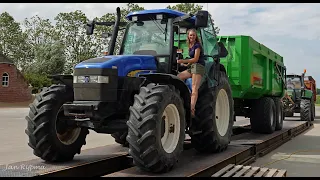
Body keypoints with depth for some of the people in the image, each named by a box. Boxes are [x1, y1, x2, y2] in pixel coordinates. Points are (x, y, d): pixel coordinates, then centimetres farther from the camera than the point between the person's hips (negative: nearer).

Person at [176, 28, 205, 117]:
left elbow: (195, 59, -11)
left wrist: (183, 61, -12)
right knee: (178, 77, -8)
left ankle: (192, 109, -32)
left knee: (194, 88, -20)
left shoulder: (197, 45, -4)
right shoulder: (190, 46, 20)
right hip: (191, 67, 9)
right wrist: (186, 64, 10)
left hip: (198, 66, -9)